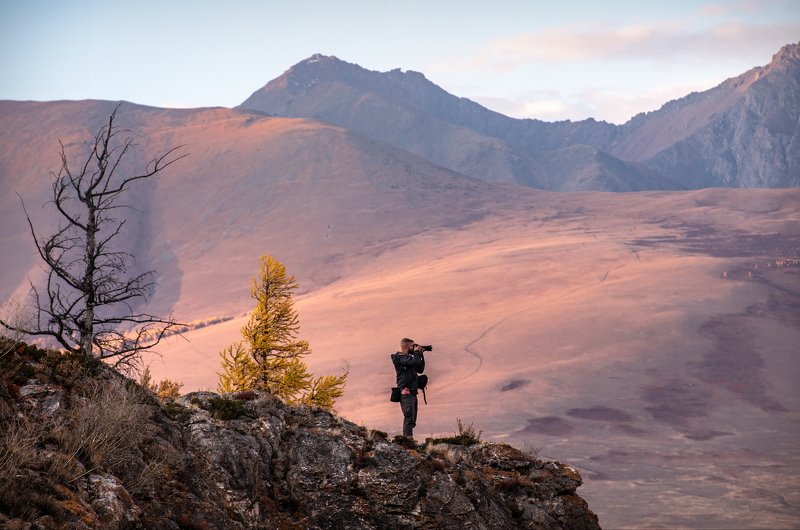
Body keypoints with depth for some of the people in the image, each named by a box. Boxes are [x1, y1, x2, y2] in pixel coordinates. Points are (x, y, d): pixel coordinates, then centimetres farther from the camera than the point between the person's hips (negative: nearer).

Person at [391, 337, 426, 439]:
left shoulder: (408, 358, 22)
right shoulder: (400, 357, -7)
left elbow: (420, 369, 25)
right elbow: (415, 362, -22)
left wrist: (421, 355, 17)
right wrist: (417, 352, -4)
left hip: (412, 393, 10)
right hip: (406, 392, -10)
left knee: (412, 418, 9)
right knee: (409, 417, -18)